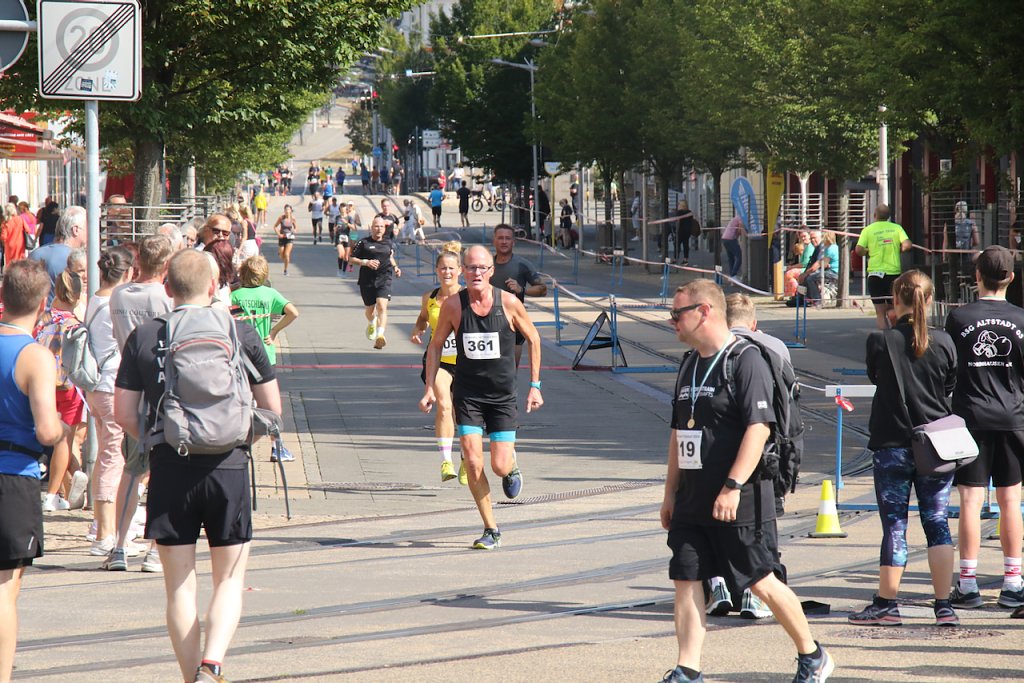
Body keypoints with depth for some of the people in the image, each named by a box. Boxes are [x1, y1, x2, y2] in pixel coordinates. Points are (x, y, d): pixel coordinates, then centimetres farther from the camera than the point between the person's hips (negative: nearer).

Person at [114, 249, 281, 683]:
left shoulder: (143, 338, 0)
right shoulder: (240, 334, -1)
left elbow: (123, 414, 1)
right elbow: (272, 409, 4)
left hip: (170, 469, 0)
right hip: (227, 467, 0)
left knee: (180, 586, 10)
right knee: (229, 579, 9)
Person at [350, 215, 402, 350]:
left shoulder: (389, 243, 9)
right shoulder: (364, 243, -1)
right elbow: (351, 259, 0)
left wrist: (395, 267, 11)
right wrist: (365, 262, -15)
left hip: (384, 279, 0)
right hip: (367, 280, 0)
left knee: (382, 306, -20)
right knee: (370, 309, 15)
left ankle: (380, 336, -30)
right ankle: (372, 324, 52)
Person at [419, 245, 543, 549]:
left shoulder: (508, 303, -9)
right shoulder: (453, 305, -7)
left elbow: (533, 339, 5)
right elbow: (435, 346, 6)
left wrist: (535, 385, 4)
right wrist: (429, 388, -2)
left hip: (502, 396, -1)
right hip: (467, 395, 1)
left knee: (500, 466, -7)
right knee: (473, 463, -9)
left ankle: (512, 466, 33)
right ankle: (491, 530, 5)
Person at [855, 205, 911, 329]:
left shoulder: (868, 230, -2)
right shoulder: (896, 228, 2)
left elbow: (859, 250, -12)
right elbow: (907, 245, -10)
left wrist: (867, 252, 9)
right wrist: (897, 251, 9)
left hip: (876, 273, -2)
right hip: (894, 272, 2)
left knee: (880, 312, 2)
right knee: (892, 310, 16)